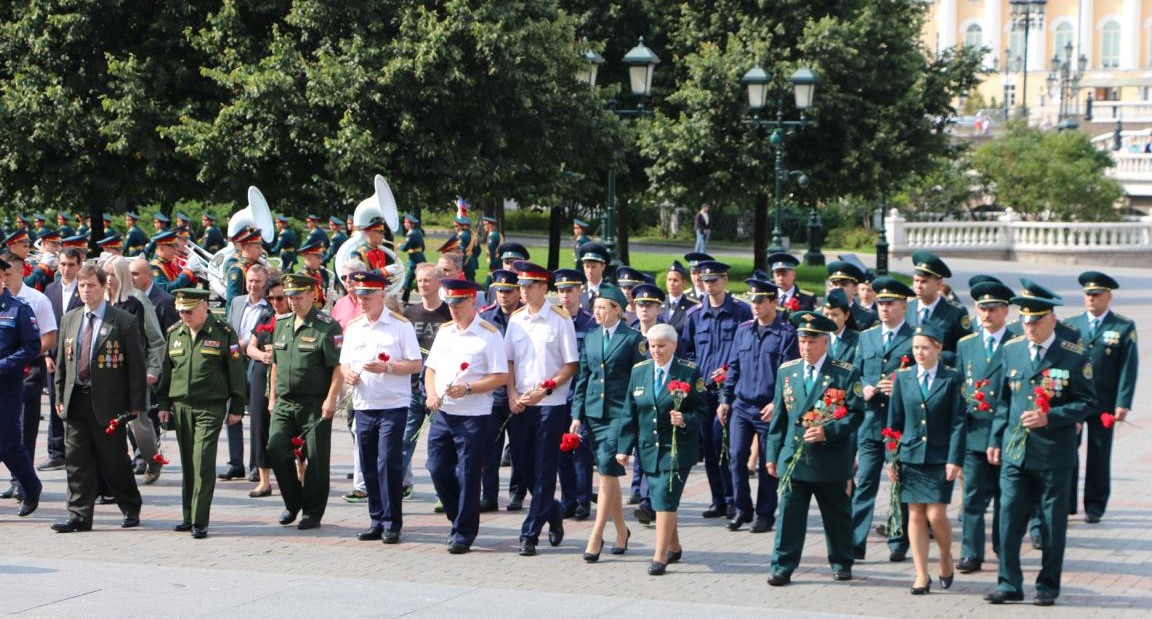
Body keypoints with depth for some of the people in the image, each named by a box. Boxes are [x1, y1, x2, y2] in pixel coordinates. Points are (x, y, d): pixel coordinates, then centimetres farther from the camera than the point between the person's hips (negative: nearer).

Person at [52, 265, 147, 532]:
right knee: (76, 462, 2)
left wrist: (135, 405, -10)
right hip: (75, 401, 5)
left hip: (108, 402, -4)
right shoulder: (69, 320, 11)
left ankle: (131, 509, 22)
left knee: (115, 461, 4)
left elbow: (136, 365, -6)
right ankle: (79, 516, 5)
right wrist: (60, 397, 10)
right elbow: (61, 362, 16)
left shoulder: (124, 321, -6)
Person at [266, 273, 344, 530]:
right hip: (284, 403, 6)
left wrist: (331, 399, -17)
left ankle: (313, 513, 10)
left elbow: (338, 367, -12)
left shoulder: (327, 327, -8)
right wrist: (272, 396, 19)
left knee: (316, 459, -1)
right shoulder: (282, 324, 14)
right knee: (275, 449, -4)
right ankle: (293, 503, 14)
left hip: (315, 405, -6)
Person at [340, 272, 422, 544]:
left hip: (393, 406, -5)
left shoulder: (401, 325, -3)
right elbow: (344, 362, 18)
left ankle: (392, 524, -4)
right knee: (369, 467, 7)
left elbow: (416, 365, -6)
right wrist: (347, 373, -5)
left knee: (388, 463, -10)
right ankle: (377, 521, 16)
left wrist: (386, 367, -19)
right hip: (363, 406, 5)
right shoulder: (353, 327, 13)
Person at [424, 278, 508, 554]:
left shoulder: (488, 334, -7)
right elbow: (431, 368, 17)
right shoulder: (444, 331, 13)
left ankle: (464, 534, 8)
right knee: (438, 470, 5)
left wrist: (467, 389, -20)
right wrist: (431, 394, -2)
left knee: (467, 476, -1)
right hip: (442, 414, 6)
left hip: (473, 417, -6)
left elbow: (500, 377, -11)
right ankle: (460, 519, 24)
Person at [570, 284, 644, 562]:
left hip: (620, 413, -6)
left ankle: (596, 536, -14)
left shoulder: (633, 339, -3)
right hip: (594, 412, 6)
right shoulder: (591, 338, 12)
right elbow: (582, 378, 14)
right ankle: (621, 531, 24)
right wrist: (577, 415, 8)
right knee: (608, 473, 11)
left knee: (608, 469, -14)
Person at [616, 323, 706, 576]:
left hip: (678, 448, -5)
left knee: (665, 498, -13)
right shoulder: (639, 371, 8)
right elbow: (630, 413, 10)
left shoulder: (689, 372, -4)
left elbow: (703, 411, -2)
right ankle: (674, 548, 29)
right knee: (660, 499, 10)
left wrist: (685, 421, -22)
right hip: (648, 448, 5)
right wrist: (624, 447, 6)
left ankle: (660, 556, -9)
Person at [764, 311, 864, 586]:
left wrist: (827, 432, -21)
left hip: (831, 459, -2)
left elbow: (856, 414, -7)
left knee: (837, 516, 10)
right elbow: (779, 416, 11)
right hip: (792, 458, 2)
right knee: (789, 513, -2)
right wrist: (772, 455, 9)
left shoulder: (846, 374, -4)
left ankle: (841, 564, 26)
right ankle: (782, 568, 2)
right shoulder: (786, 371, 8)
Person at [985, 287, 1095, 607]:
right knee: (1009, 518, -1)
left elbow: (1087, 403, -5)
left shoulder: (1074, 356, -6)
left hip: (1054, 453, -3)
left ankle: (1048, 587, 16)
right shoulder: (1012, 350, 7)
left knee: (1053, 523, 6)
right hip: (1015, 450, 3)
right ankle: (1009, 584, 7)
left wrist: (1050, 418, -17)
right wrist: (995, 440, 10)